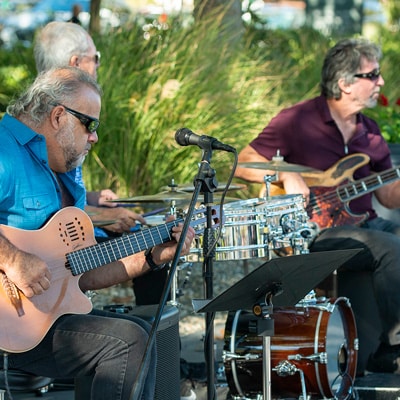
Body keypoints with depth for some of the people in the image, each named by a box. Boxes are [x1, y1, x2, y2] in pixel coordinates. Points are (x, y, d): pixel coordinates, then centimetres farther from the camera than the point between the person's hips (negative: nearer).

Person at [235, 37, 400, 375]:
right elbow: (243, 165, -5)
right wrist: (287, 176, -19)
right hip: (318, 231, -7)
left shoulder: (369, 131, 15)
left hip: (363, 223, 7)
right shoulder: (298, 120, -6)